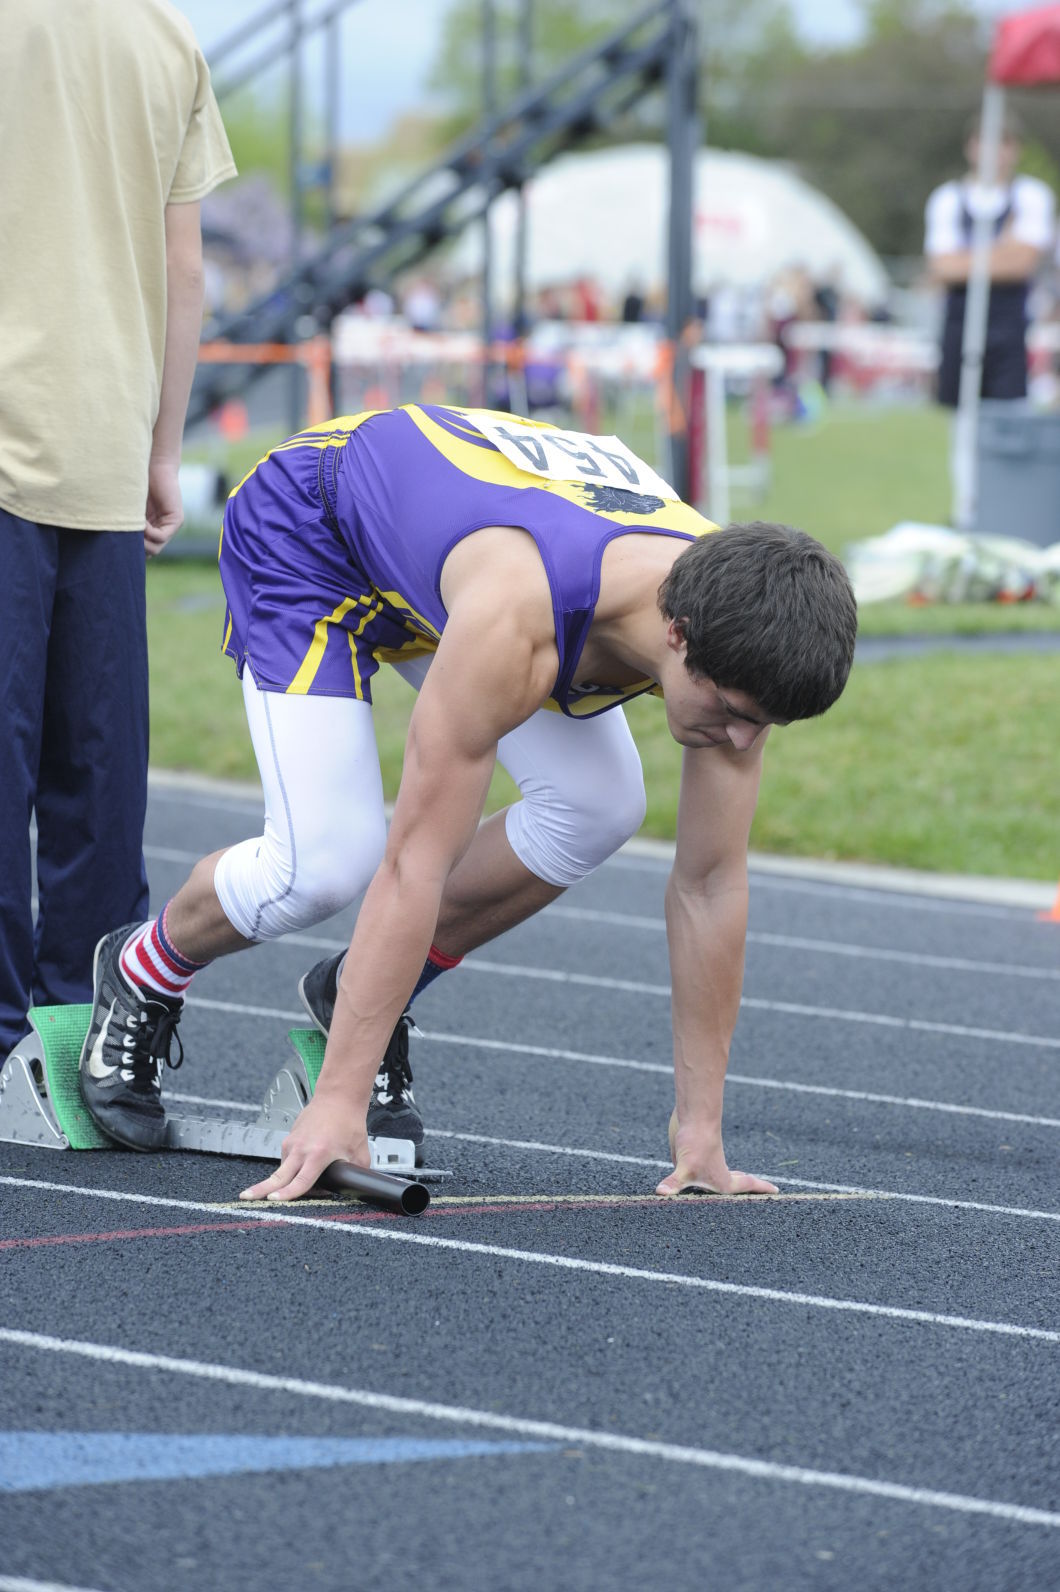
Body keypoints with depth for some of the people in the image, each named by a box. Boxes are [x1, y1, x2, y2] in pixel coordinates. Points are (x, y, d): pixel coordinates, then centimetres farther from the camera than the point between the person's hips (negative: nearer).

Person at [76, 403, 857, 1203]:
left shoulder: (731, 627, -26)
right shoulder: (516, 623, -45)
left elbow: (712, 883, -17)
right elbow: (416, 862, -41)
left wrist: (700, 1126, -15)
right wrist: (338, 1104, -41)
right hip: (307, 527, -6)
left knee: (599, 806, -13)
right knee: (327, 859, -21)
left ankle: (363, 993, 8)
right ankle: (142, 973, 12)